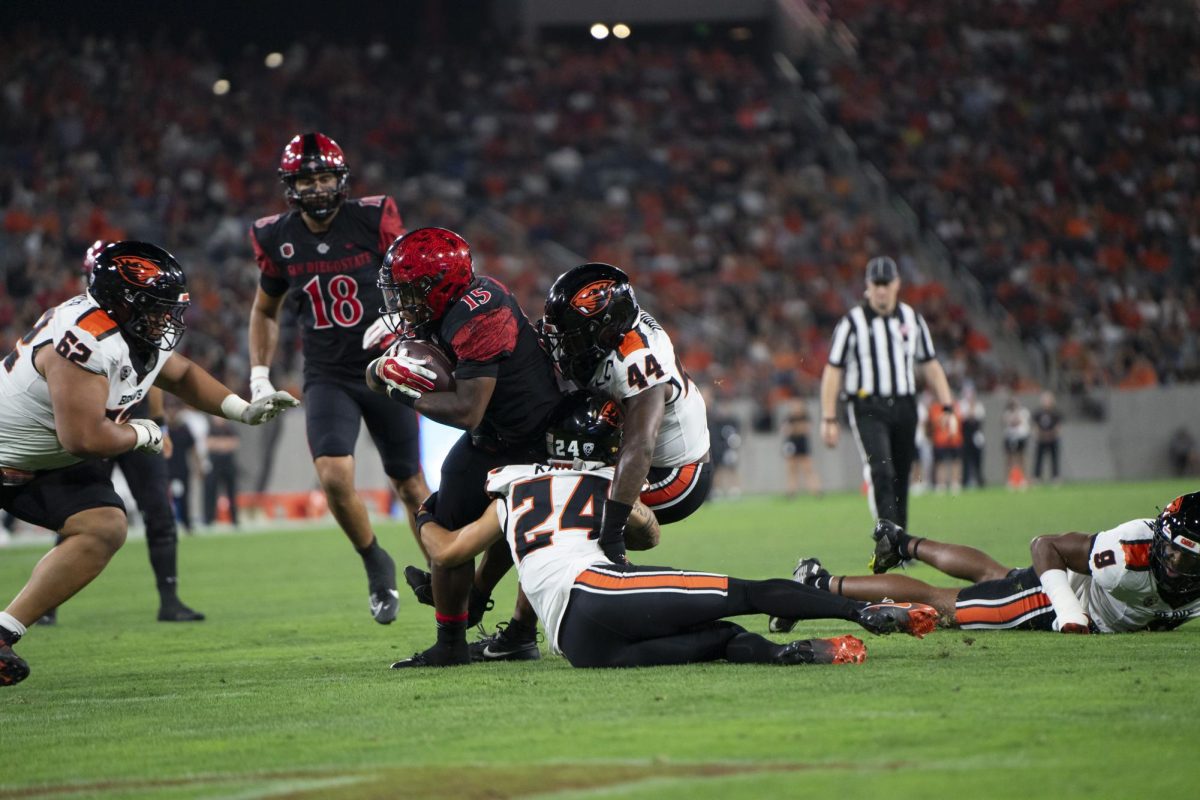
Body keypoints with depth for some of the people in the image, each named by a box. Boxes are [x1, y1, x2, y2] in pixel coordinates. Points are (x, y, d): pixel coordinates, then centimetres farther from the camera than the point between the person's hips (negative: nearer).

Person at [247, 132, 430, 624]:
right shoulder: (277, 238, -1)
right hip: (327, 377, 1)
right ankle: (376, 564, 5)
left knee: (409, 484, 8)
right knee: (334, 477, -20)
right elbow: (265, 311, 14)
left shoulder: (374, 220, -10)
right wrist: (259, 373, 4)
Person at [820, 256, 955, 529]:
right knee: (881, 472, -21)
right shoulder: (852, 322, -2)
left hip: (904, 407, 4)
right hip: (868, 408, -4)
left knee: (900, 482, 6)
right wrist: (828, 419, -5)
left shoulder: (912, 319, 11)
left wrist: (946, 407, 8)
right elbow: (833, 372, -1)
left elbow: (931, 367, 17)